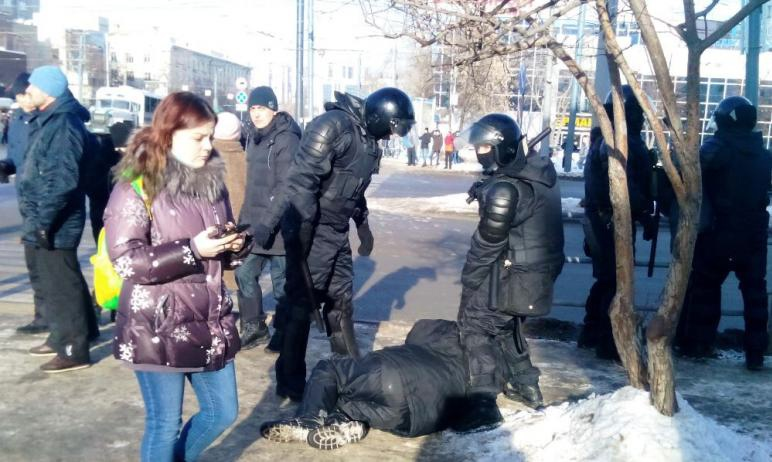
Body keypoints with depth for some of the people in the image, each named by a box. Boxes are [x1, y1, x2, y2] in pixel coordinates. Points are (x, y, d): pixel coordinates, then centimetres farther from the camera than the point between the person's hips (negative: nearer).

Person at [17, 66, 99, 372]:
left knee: (60, 286, -2)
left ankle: (73, 350, 7)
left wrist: (44, 220, -23)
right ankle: (63, 336, 32)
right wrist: (37, 219, 16)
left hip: (54, 224, -10)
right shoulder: (47, 121, 13)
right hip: (42, 221, 10)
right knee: (52, 283, 19)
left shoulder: (63, 123, -18)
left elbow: (63, 179, -25)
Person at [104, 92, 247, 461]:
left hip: (210, 321, 7)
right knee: (165, 423, 6)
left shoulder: (212, 181, 8)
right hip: (158, 327, -6)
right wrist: (192, 249, -24)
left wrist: (235, 245, -5)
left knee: (222, 412, 15)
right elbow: (126, 260, -17)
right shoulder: (136, 186, -11)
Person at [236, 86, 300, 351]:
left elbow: (285, 186, -19)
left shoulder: (287, 139, -13)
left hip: (276, 225, -8)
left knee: (281, 281, 3)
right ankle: (254, 328, 27)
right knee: (245, 274, 12)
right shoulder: (254, 137, 13)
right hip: (252, 222, 8)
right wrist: (245, 216, 18)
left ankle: (283, 333, 19)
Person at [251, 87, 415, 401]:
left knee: (342, 301, 18)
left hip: (337, 233, 9)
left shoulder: (370, 142, 10)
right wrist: (268, 223, -31)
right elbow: (300, 179, -27)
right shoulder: (334, 126, -19)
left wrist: (363, 225, 30)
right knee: (302, 304, 0)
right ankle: (290, 383, 13)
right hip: (311, 232, -9)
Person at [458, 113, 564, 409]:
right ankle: (526, 386, 34)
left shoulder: (506, 189, -24)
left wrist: (468, 281, -5)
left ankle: (484, 397, 2)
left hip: (512, 278, -9)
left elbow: (487, 242, -18)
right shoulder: (542, 172, 4)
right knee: (506, 325, 25)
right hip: (541, 273, 9)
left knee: (474, 321, 4)